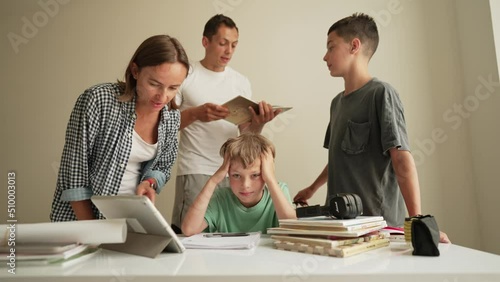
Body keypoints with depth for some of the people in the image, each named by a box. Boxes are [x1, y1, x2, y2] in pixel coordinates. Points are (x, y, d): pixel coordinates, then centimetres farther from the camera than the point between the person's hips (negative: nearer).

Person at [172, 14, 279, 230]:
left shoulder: (242, 82, 10)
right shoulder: (185, 76, -1)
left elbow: (246, 133, 8)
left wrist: (259, 122, -14)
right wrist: (195, 113, -22)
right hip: (196, 172, -3)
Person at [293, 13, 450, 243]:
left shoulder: (381, 93, -9)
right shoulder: (337, 102, 11)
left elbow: (402, 159, -17)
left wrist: (416, 220, -25)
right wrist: (312, 189, 28)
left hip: (377, 223, -6)